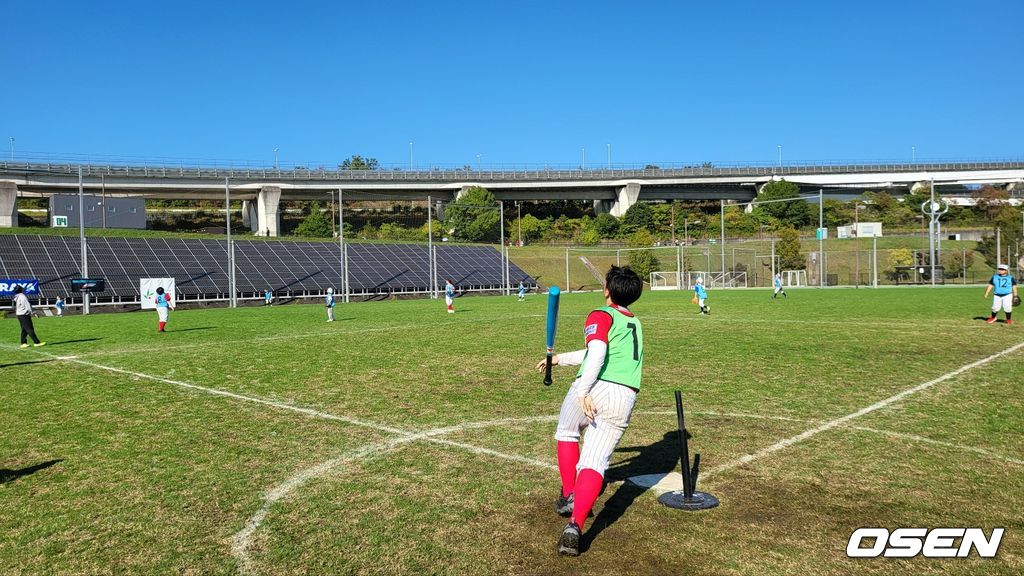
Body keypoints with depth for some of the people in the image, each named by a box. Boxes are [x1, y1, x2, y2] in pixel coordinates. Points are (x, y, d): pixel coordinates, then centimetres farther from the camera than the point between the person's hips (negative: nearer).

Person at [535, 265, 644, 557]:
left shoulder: (601, 316, 4)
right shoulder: (635, 324, 28)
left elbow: (597, 351, -16)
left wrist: (583, 391, -25)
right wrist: (559, 359, 43)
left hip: (592, 390, -4)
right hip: (624, 398, 4)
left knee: (566, 432, 26)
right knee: (595, 462, 0)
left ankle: (568, 496, 26)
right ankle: (574, 525, -19)